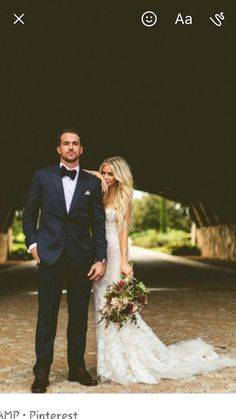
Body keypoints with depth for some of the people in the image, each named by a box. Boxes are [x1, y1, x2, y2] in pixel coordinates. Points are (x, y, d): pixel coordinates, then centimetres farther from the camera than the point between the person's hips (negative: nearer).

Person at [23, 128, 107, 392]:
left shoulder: (92, 183, 7)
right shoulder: (42, 176, 5)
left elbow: (99, 223, 5)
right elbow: (29, 214, 9)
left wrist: (101, 259, -1)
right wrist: (32, 243, -2)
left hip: (82, 259, 2)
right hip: (50, 256, -1)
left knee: (79, 316, 9)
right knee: (47, 315, 2)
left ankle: (77, 367, 22)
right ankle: (41, 372, 13)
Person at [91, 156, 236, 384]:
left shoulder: (122, 198, -2)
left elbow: (123, 232, -7)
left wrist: (124, 262, -14)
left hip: (114, 254, -5)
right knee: (103, 305, 9)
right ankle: (112, 361, 21)